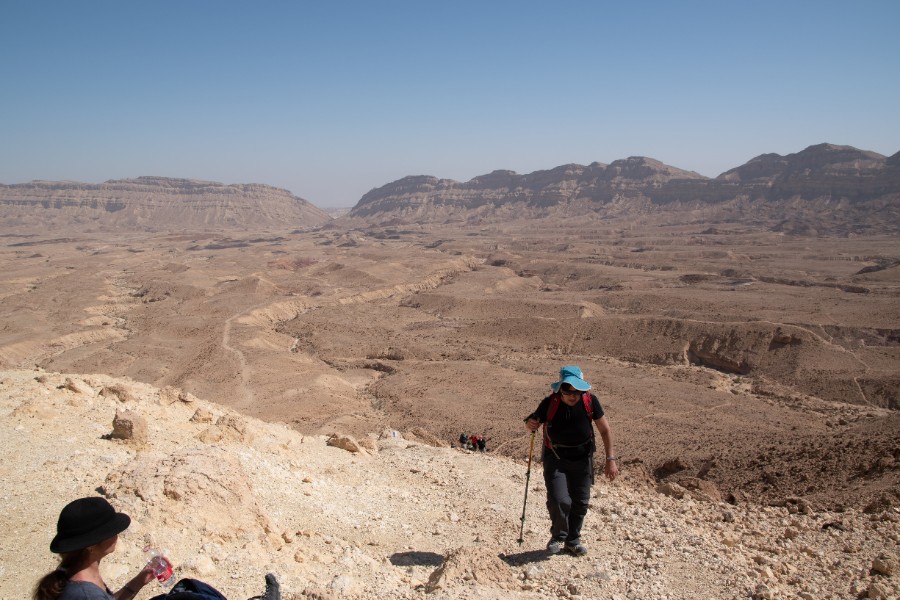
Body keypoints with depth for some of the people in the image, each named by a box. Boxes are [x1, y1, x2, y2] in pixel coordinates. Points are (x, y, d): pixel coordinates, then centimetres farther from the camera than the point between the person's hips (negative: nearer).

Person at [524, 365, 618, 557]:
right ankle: (558, 536, 14)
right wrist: (530, 424, -28)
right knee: (559, 500, -15)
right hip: (555, 459, -2)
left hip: (582, 458, 2)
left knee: (580, 502, 10)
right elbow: (534, 422, -3)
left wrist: (611, 459, -12)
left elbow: (605, 430, -7)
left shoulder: (590, 401, -16)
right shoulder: (549, 403, -19)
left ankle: (573, 540, 33)